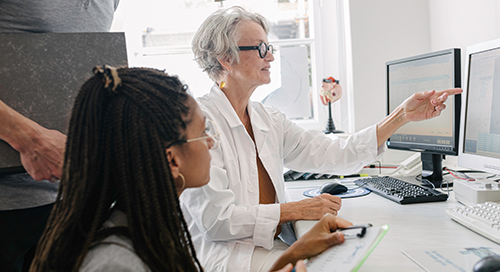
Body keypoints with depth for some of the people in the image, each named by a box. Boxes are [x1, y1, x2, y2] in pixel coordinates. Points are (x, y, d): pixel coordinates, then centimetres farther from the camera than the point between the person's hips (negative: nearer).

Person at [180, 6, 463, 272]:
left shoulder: (267, 119, 9)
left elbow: (334, 155, 1)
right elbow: (216, 219, -18)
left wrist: (403, 115, -2)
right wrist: (296, 210, -17)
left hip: (268, 246, 7)